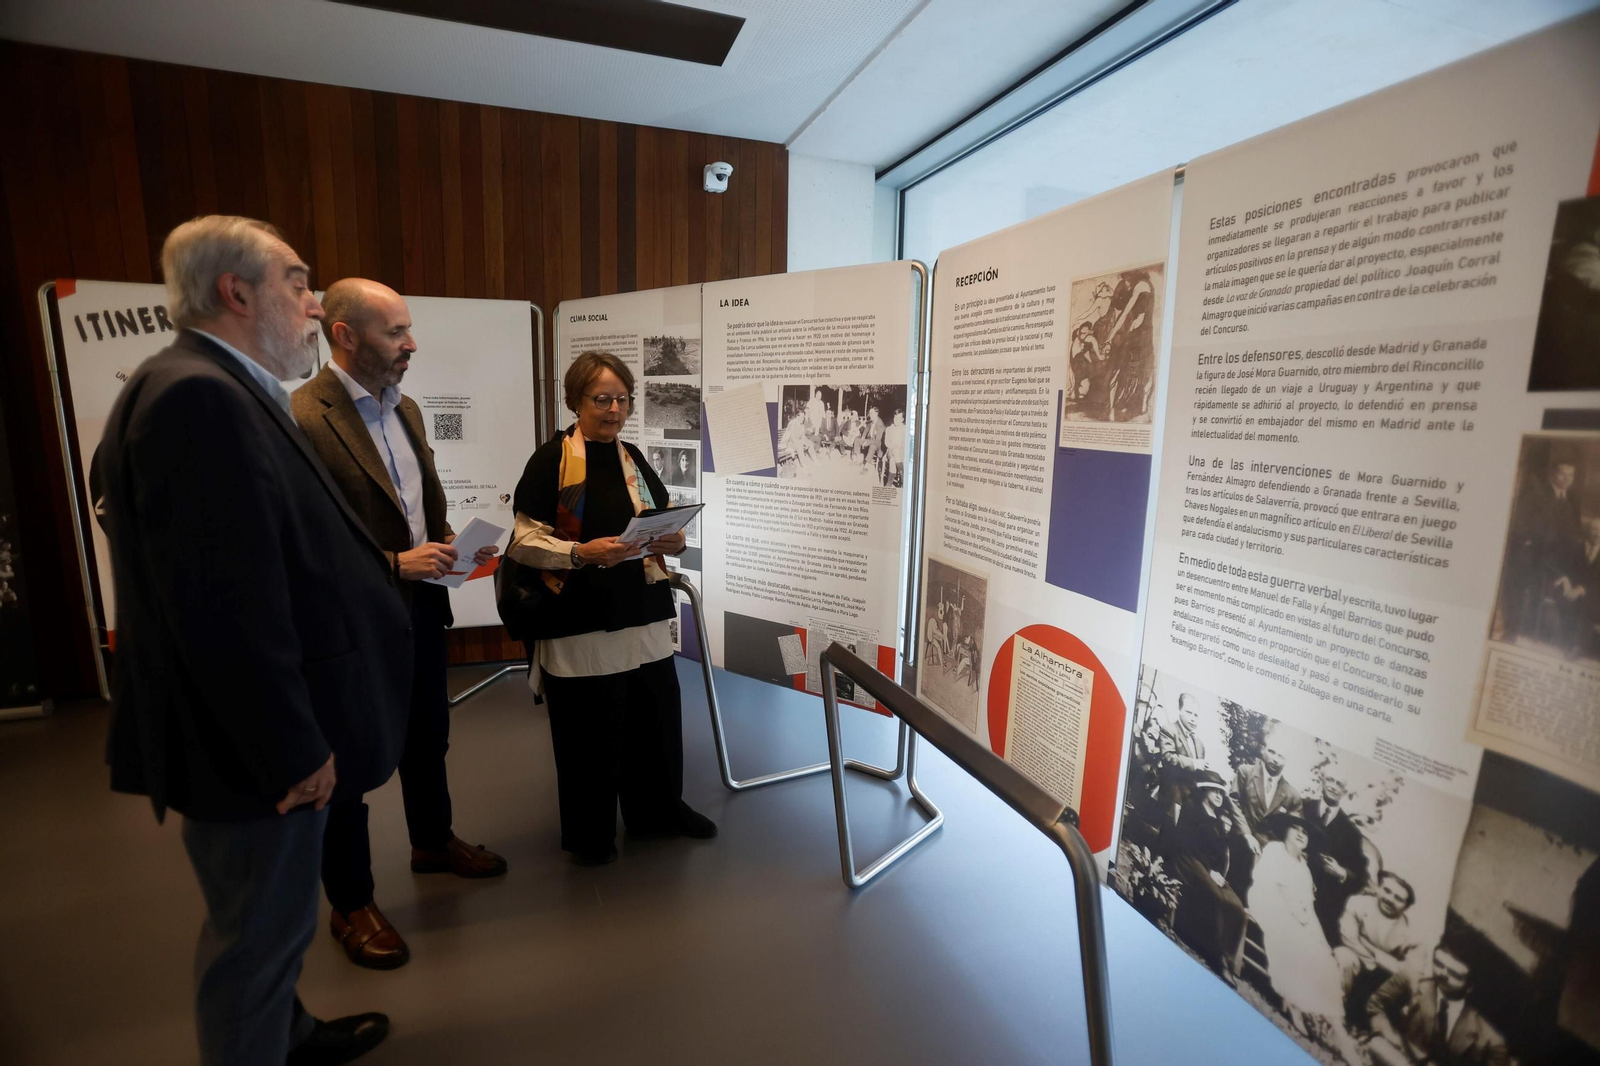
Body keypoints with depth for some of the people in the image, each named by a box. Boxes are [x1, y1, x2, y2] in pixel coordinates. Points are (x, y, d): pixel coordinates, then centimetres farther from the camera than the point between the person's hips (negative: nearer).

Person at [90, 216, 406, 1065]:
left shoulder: (221, 392, 10)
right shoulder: (196, 396, -22)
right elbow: (223, 602, -28)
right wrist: (294, 747, -20)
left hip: (270, 736, 10)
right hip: (253, 745, -10)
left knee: (270, 920, 27)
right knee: (260, 929, 10)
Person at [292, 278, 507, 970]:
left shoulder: (405, 409, 8)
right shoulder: (300, 419, -19)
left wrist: (451, 545, 0)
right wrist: (393, 564, -23)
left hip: (422, 607, 8)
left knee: (428, 738, 23)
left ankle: (433, 842, 47)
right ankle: (351, 905, 31)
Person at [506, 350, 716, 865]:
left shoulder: (632, 458, 10)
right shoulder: (551, 459, -7)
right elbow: (523, 541, -10)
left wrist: (674, 539, -5)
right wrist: (582, 553, -25)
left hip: (643, 615, 6)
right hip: (580, 622, -5)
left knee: (656, 716, 14)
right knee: (588, 729, 7)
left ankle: (657, 809, 38)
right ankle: (589, 831, 30)